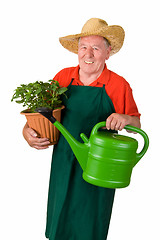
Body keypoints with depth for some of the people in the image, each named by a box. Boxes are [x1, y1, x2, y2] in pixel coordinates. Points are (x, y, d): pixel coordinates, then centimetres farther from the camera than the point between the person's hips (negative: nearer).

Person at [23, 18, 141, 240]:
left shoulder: (119, 86, -8)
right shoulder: (63, 77, 0)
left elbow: (136, 123, 0)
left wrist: (125, 119, -22)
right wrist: (27, 131, -10)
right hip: (62, 162, 3)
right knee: (59, 221, 19)